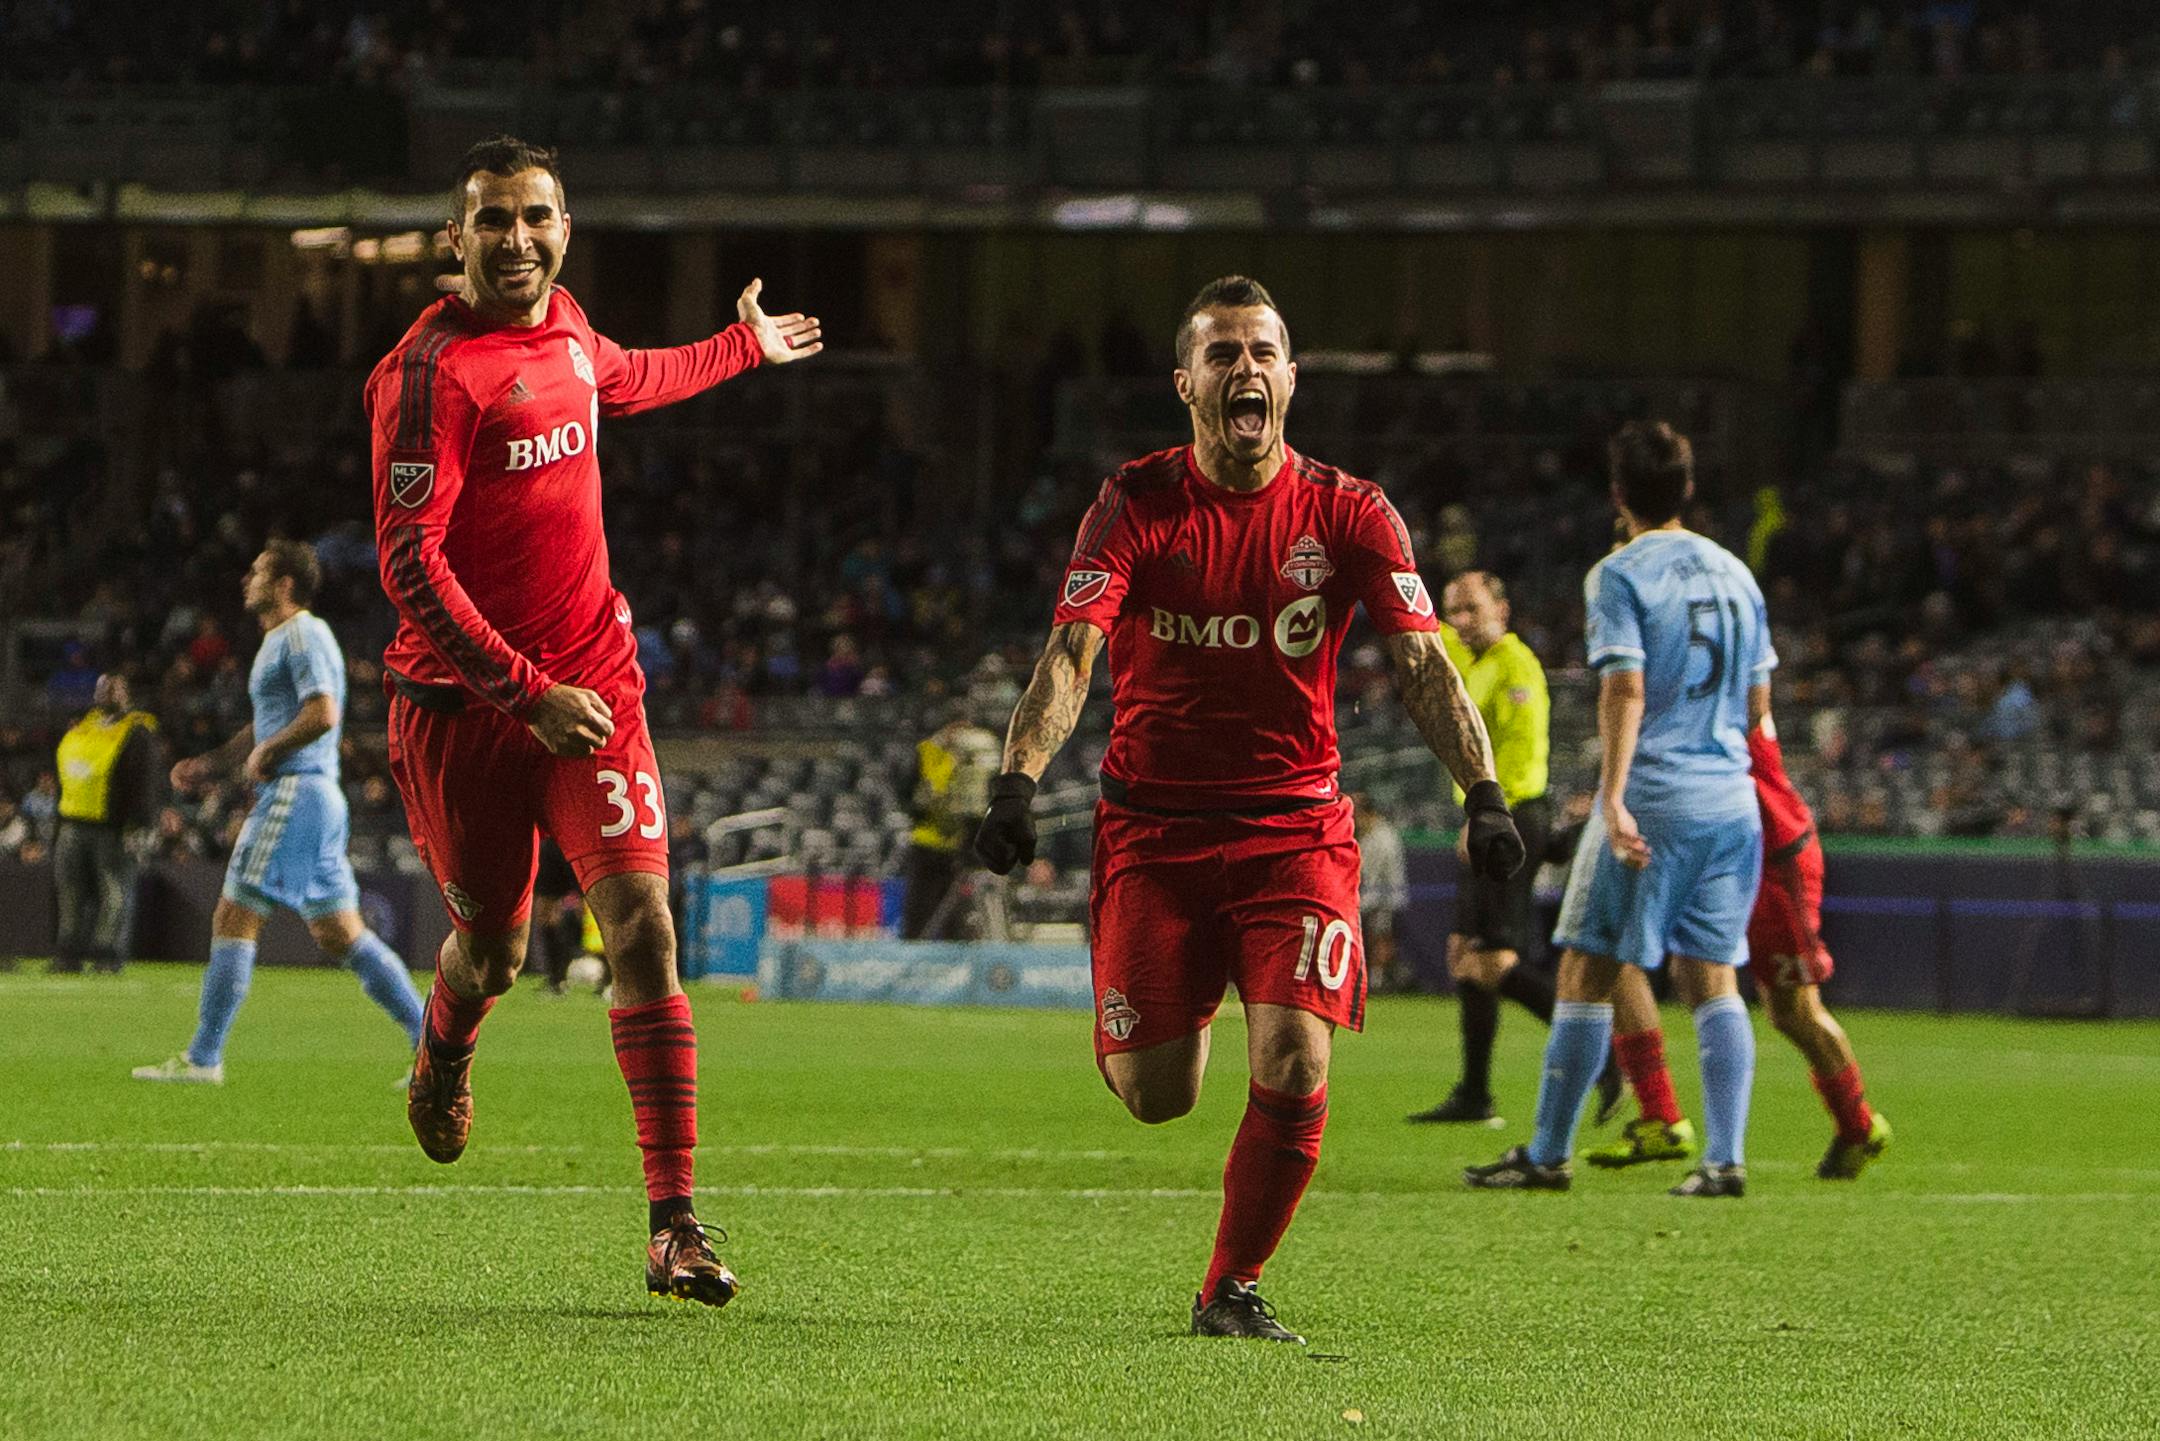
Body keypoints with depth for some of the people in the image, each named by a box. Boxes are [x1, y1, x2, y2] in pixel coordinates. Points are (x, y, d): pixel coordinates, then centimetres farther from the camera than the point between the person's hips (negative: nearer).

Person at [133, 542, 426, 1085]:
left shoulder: (302, 635, -9)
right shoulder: (280, 639, 23)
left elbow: (322, 715, -22)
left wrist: (265, 753, -11)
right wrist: (211, 765, 20)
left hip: (296, 792, -11)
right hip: (319, 797, 11)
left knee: (233, 919, -9)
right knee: (341, 934, 9)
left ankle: (203, 1058, -8)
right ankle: (430, 1037, 4)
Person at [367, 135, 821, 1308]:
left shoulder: (563, 325, 7)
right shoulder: (433, 372, -15)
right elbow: (409, 561, -20)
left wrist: (746, 348, 48)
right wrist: (528, 694, -26)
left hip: (591, 685, 4)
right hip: (464, 699, -4)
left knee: (643, 928, -11)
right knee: (491, 950, 8)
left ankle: (674, 1226, -14)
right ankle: (442, 1058, 49)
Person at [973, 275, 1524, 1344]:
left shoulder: (1347, 514, -3)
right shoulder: (1136, 505, -6)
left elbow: (1423, 662, -8)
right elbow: (1070, 654, -16)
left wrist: (1483, 790, -23)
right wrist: (1017, 780, -32)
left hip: (1295, 824, 0)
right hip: (1153, 823, 0)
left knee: (1291, 1069, -17)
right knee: (1154, 1095, -2)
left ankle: (1231, 1290, 4)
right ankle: (1179, 1008, 38)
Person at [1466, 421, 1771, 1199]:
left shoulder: (1618, 576, -6)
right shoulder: (1733, 573, 13)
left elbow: (1626, 690, -16)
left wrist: (1614, 798, -19)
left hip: (1651, 799, -6)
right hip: (1730, 799, 6)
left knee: (1586, 973, 1)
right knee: (1712, 980, 7)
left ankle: (1548, 1154, 4)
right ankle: (1725, 1158, -2)